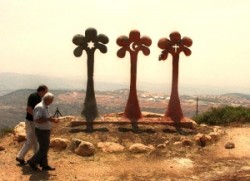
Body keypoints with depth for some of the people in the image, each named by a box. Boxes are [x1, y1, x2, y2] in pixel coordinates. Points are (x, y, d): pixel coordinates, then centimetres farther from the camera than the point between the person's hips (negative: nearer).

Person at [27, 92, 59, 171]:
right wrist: (48, 119, -28)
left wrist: (53, 120, 10)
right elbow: (37, 120, -29)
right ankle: (32, 162, 14)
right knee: (43, 149, -1)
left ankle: (44, 165, 22)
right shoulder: (39, 107, -22)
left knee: (44, 148, 14)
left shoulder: (45, 107, 9)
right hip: (41, 132, -10)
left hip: (45, 131, 10)